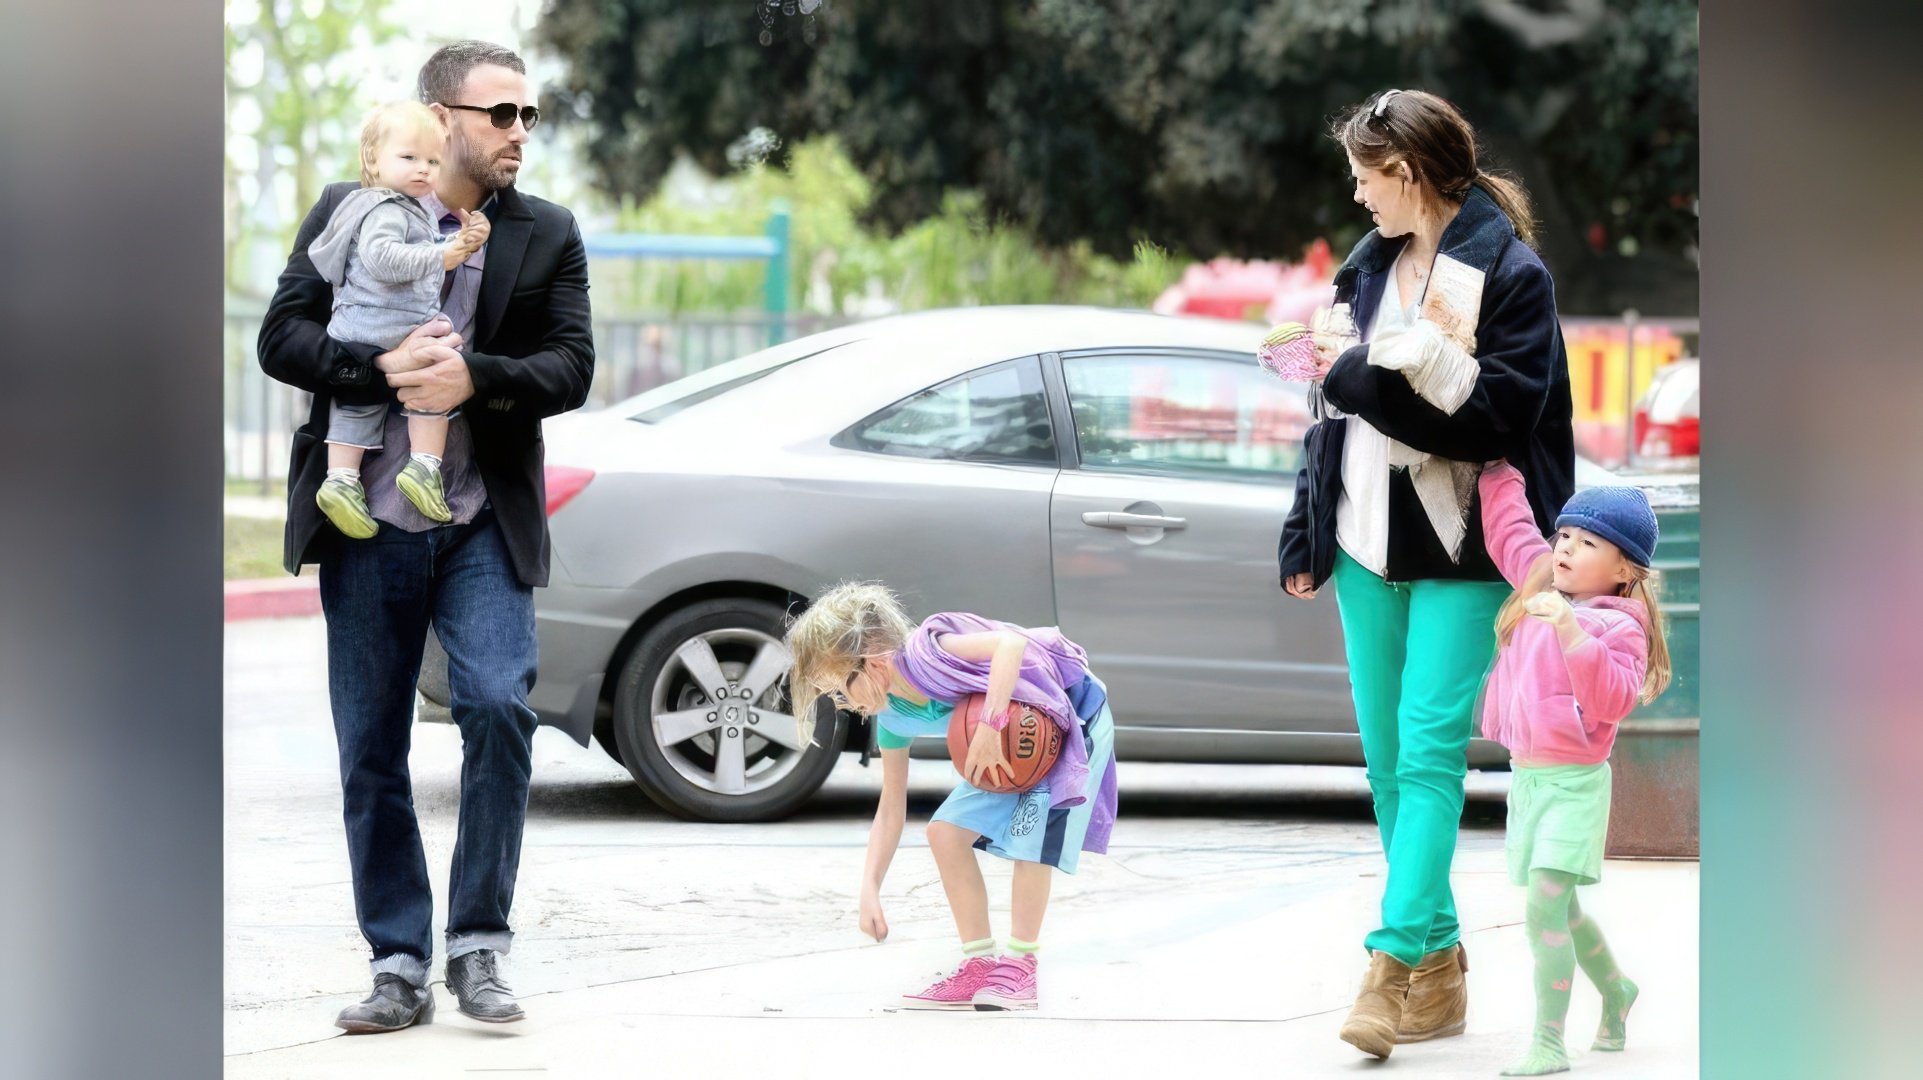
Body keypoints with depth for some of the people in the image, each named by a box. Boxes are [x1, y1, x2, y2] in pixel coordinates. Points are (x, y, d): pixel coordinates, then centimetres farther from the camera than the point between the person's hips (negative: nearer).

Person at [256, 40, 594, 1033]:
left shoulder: (548, 235, 8)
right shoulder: (348, 212, 5)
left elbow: (570, 368, -1)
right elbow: (282, 337, -1)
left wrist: (472, 378, -19)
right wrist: (384, 370, -18)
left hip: (485, 526, 0)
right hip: (368, 528, 0)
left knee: (499, 708, -17)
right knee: (372, 749, 3)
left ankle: (477, 944, -5)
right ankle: (398, 964, 12)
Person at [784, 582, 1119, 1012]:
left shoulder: (924, 654, -31)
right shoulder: (894, 719, -6)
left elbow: (1010, 642, -44)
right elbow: (891, 808, 1)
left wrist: (990, 726, -47)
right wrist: (869, 891, -5)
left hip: (1073, 715, -8)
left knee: (1031, 833, -22)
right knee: (946, 831, -2)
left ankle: (1019, 969, -14)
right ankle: (980, 965, 3)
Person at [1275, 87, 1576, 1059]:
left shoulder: (1510, 275, -10)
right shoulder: (1372, 264, 10)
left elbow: (1503, 418, -17)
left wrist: (1381, 373, -24)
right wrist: (1306, 535, 13)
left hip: (1457, 551, -7)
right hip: (1368, 543, 7)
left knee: (1428, 752, -13)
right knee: (1385, 757, 7)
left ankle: (1398, 964, -18)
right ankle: (1439, 965, 14)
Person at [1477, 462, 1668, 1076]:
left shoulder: (1618, 625, -15)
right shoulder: (1540, 583, 8)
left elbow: (1613, 697, -28)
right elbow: (1508, 526, 21)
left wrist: (1570, 629, -36)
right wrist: (1498, 469, 19)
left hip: (1574, 783, -8)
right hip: (1526, 777, 8)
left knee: (1545, 904, -17)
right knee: (1560, 909, 20)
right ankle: (1615, 992, 43)